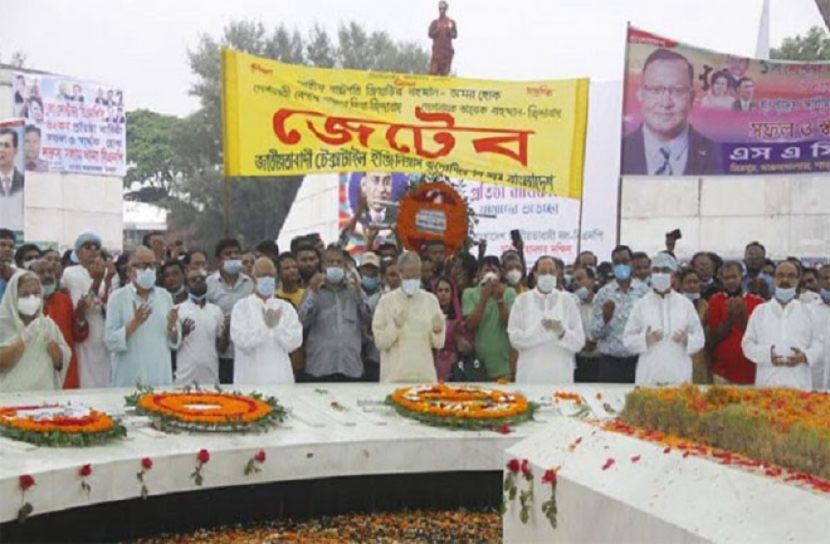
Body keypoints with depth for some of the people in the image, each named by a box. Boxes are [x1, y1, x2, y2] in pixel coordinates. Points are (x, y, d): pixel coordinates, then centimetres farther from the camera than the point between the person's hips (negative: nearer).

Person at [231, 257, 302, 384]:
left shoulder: (286, 307, 8)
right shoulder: (242, 306, 2)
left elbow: (295, 342, 1)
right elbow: (241, 341, -10)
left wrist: (278, 326, -13)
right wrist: (265, 326, -20)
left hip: (281, 376, 2)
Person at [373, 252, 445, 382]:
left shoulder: (431, 300, 8)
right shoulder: (386, 301, 2)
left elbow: (439, 344, 7)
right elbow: (380, 342, -2)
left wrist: (438, 331, -13)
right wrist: (395, 326, -17)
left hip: (425, 374, 2)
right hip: (394, 376, -2)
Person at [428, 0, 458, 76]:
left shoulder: (451, 22, 13)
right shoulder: (434, 23, 14)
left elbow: (455, 35, 8)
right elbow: (430, 34, 4)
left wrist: (449, 31, -12)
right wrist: (437, 31, -13)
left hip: (447, 49, 0)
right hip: (437, 49, 0)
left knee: (445, 72, -4)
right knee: (433, 71, -13)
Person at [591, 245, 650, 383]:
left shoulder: (644, 291, 2)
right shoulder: (603, 294, 4)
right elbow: (595, 333, 3)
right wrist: (605, 319, -16)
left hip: (638, 361, 0)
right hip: (610, 362, 1)